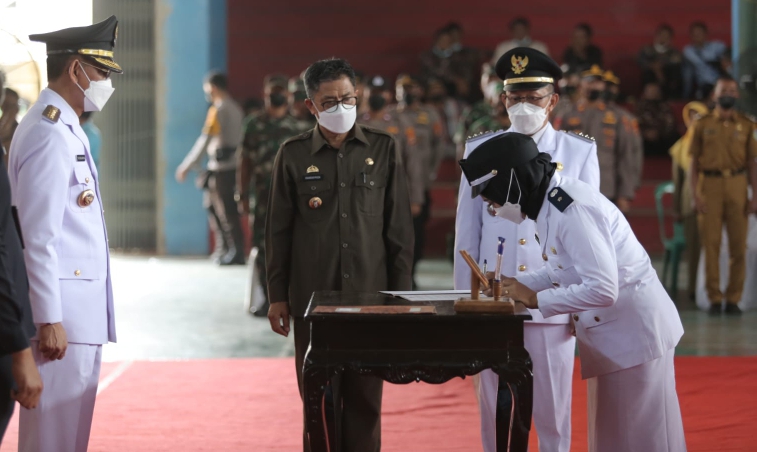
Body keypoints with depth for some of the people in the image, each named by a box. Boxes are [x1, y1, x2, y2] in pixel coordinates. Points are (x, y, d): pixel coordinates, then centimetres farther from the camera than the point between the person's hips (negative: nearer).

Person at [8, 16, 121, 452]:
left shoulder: (65, 130, 16)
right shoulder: (50, 136, -15)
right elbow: (38, 237, -19)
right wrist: (49, 320, -20)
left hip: (79, 312, 10)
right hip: (62, 316, -10)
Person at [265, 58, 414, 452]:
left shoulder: (382, 149, 4)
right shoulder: (293, 154, 3)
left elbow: (399, 226, 6)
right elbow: (278, 230, 6)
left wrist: (401, 291, 2)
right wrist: (277, 296, 4)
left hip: (370, 296, 0)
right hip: (312, 297, 0)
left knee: (365, 397, 4)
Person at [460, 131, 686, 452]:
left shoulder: (572, 209, -25)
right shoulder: (548, 203, 4)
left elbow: (603, 288, -31)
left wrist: (535, 300, -22)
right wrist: (515, 284, 2)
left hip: (633, 331, -10)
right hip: (609, 333, 10)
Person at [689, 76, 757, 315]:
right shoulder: (703, 124, 7)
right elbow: (694, 162, 6)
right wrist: (695, 194, -4)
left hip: (737, 186, 1)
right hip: (710, 185, -1)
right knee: (711, 244, -1)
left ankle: (733, 298, 8)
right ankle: (714, 298, 5)